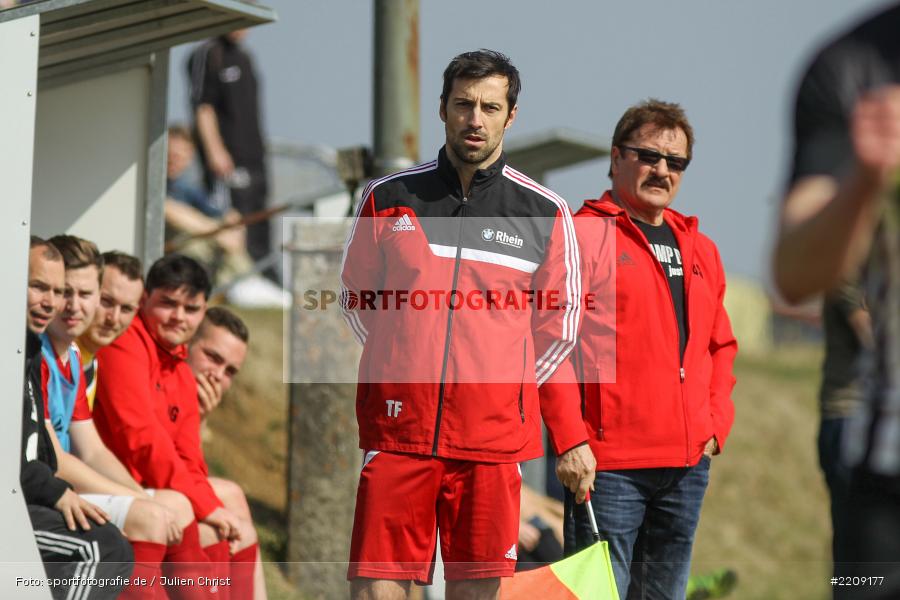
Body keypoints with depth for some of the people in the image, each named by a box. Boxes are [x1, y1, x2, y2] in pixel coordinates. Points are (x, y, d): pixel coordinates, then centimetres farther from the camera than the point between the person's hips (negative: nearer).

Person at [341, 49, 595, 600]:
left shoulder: (546, 214, 6)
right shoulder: (388, 200, 7)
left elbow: (557, 333, 11)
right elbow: (357, 299, 17)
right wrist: (417, 373, 8)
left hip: (494, 440, 0)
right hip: (397, 431, 0)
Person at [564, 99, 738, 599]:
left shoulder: (700, 250, 18)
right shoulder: (582, 235, -3)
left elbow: (720, 346, 26)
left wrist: (716, 423, 11)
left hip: (689, 464, 7)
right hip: (608, 464, -7)